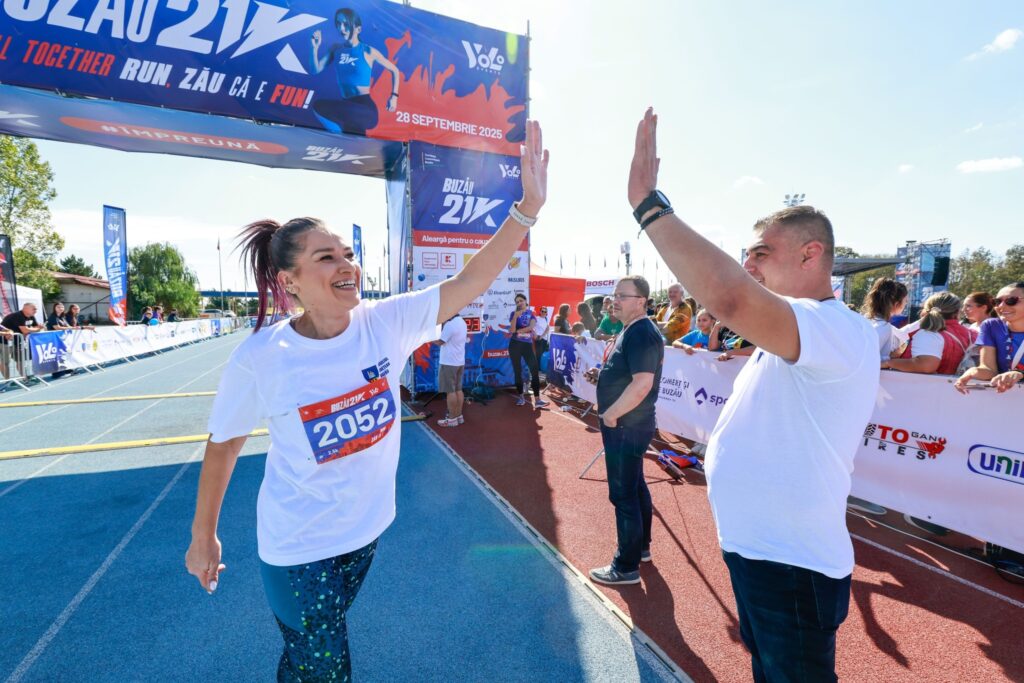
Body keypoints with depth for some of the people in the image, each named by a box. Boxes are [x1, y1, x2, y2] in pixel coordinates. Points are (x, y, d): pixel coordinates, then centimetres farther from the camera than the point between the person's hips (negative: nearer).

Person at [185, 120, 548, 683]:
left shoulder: (387, 322, -17)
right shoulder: (259, 357, -22)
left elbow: (470, 283, -22)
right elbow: (222, 447, -8)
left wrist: (528, 206, -31)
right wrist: (203, 536, 4)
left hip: (365, 528, 4)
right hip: (299, 547, -3)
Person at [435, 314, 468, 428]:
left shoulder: (450, 324, -20)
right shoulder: (461, 322, 9)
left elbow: (439, 342, -13)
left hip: (449, 362, -9)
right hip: (460, 361, 9)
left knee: (450, 391, -1)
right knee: (458, 389, 13)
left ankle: (452, 418, 6)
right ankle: (458, 416, 20)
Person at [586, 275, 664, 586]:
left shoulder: (642, 333, -21)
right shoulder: (632, 330, 11)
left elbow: (642, 383, -29)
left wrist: (611, 414, -21)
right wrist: (601, 374, 7)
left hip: (626, 426, -11)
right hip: (629, 425, 11)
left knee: (623, 494, 1)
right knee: (636, 486, 22)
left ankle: (626, 567, 16)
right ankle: (641, 546, 39)